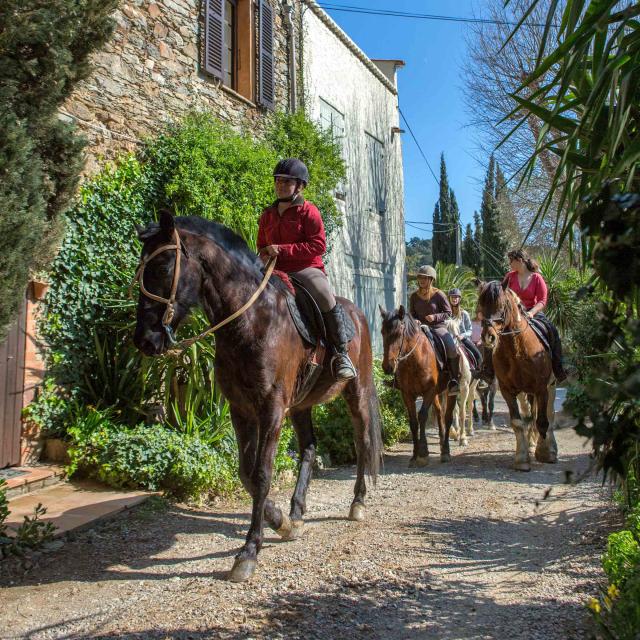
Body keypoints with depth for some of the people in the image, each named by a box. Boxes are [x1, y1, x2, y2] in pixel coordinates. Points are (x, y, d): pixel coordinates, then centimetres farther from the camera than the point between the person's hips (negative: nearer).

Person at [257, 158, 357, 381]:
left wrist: (282, 250, -18)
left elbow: (319, 245, -12)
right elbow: (261, 245, 27)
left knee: (327, 299, -31)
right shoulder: (268, 215, 16)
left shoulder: (308, 211, -2)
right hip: (275, 272, 6)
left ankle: (341, 354, -19)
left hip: (306, 269, -6)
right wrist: (264, 255, 0)